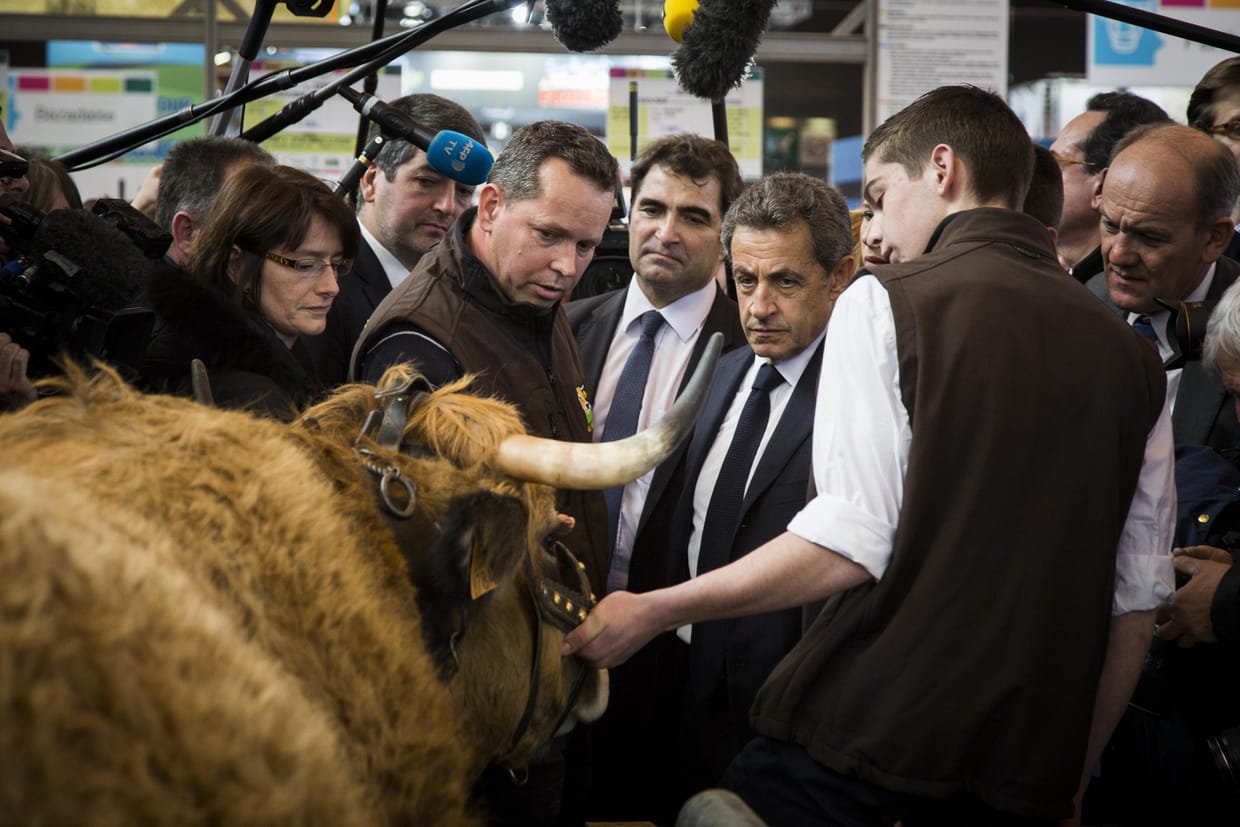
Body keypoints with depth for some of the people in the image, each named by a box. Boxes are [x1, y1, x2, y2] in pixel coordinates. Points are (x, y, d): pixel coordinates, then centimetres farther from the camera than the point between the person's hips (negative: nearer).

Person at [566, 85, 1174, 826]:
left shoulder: (885, 302, -5)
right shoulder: (1132, 355, 10)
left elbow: (855, 540, -14)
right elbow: (1137, 601, 10)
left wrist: (653, 612, -4)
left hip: (865, 736, -6)